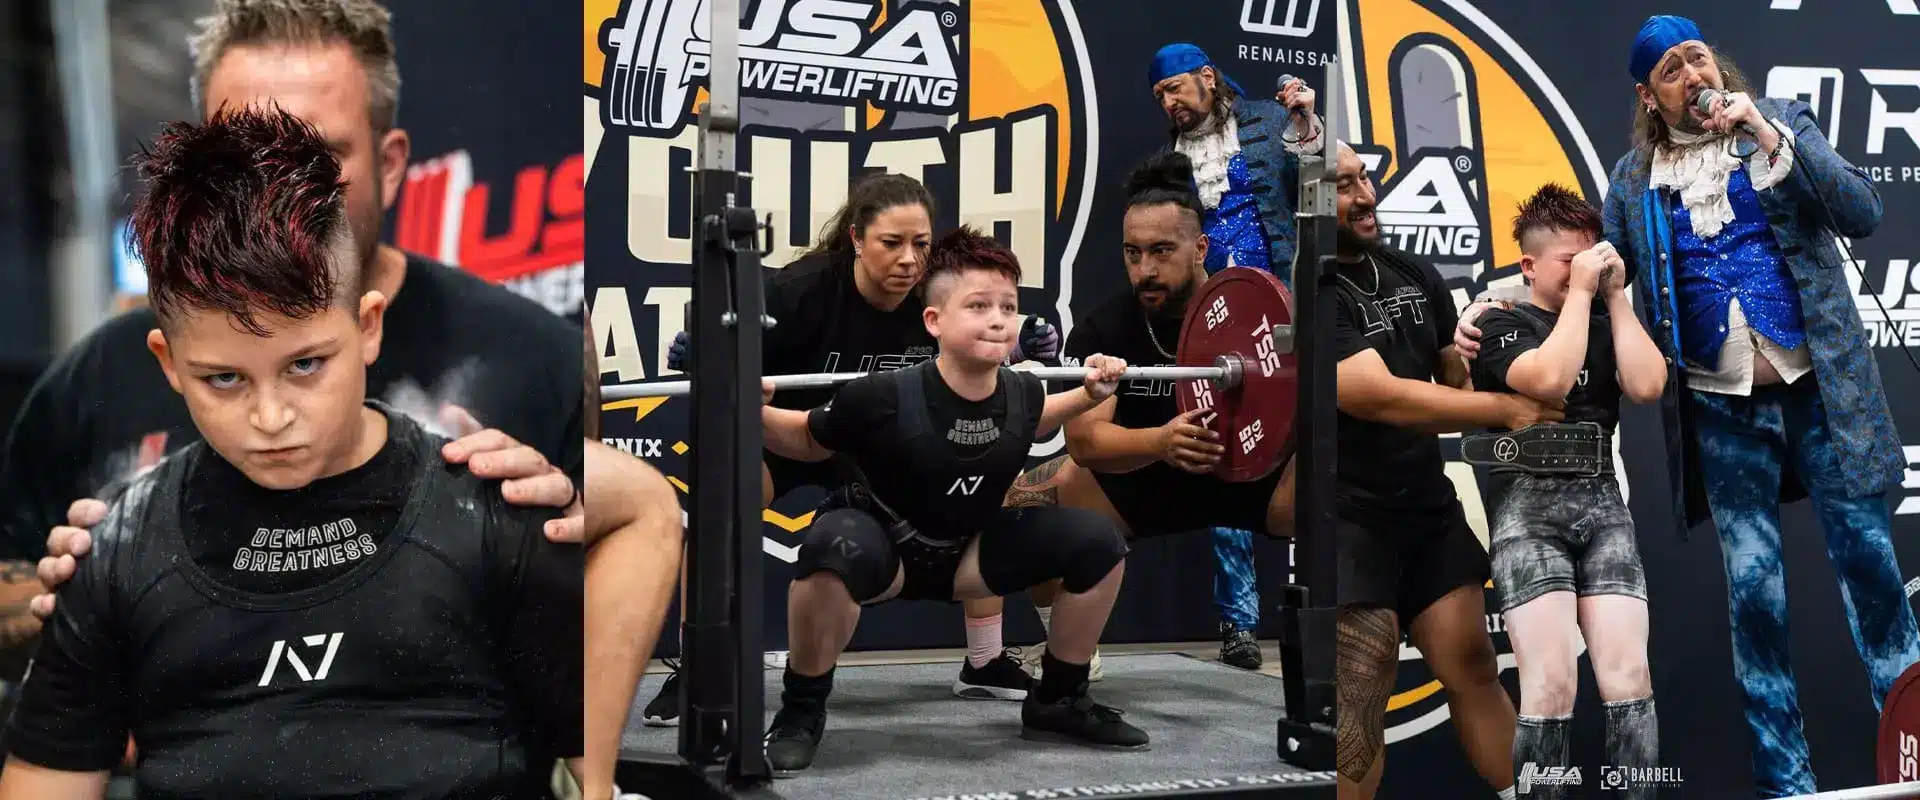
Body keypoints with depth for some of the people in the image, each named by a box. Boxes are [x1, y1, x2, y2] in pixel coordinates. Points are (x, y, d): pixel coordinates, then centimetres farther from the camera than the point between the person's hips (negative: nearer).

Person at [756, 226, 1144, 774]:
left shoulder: (1022, 395, -15)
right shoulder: (886, 399, -29)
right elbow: (808, 443, -10)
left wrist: (1089, 395, 6)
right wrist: (754, 413, -27)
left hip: (963, 551, 6)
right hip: (878, 545, -5)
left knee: (1096, 542, -9)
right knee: (838, 551, -43)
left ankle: (1057, 701, 12)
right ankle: (801, 711, -18)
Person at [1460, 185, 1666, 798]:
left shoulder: (1605, 324, 18)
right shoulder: (1500, 325, 5)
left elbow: (1647, 385, -2)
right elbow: (1550, 379, -16)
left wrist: (1614, 293, 2)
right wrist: (1580, 292, -6)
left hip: (1602, 503, 4)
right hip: (1529, 505, -4)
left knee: (1628, 678, -9)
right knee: (1552, 686, -16)